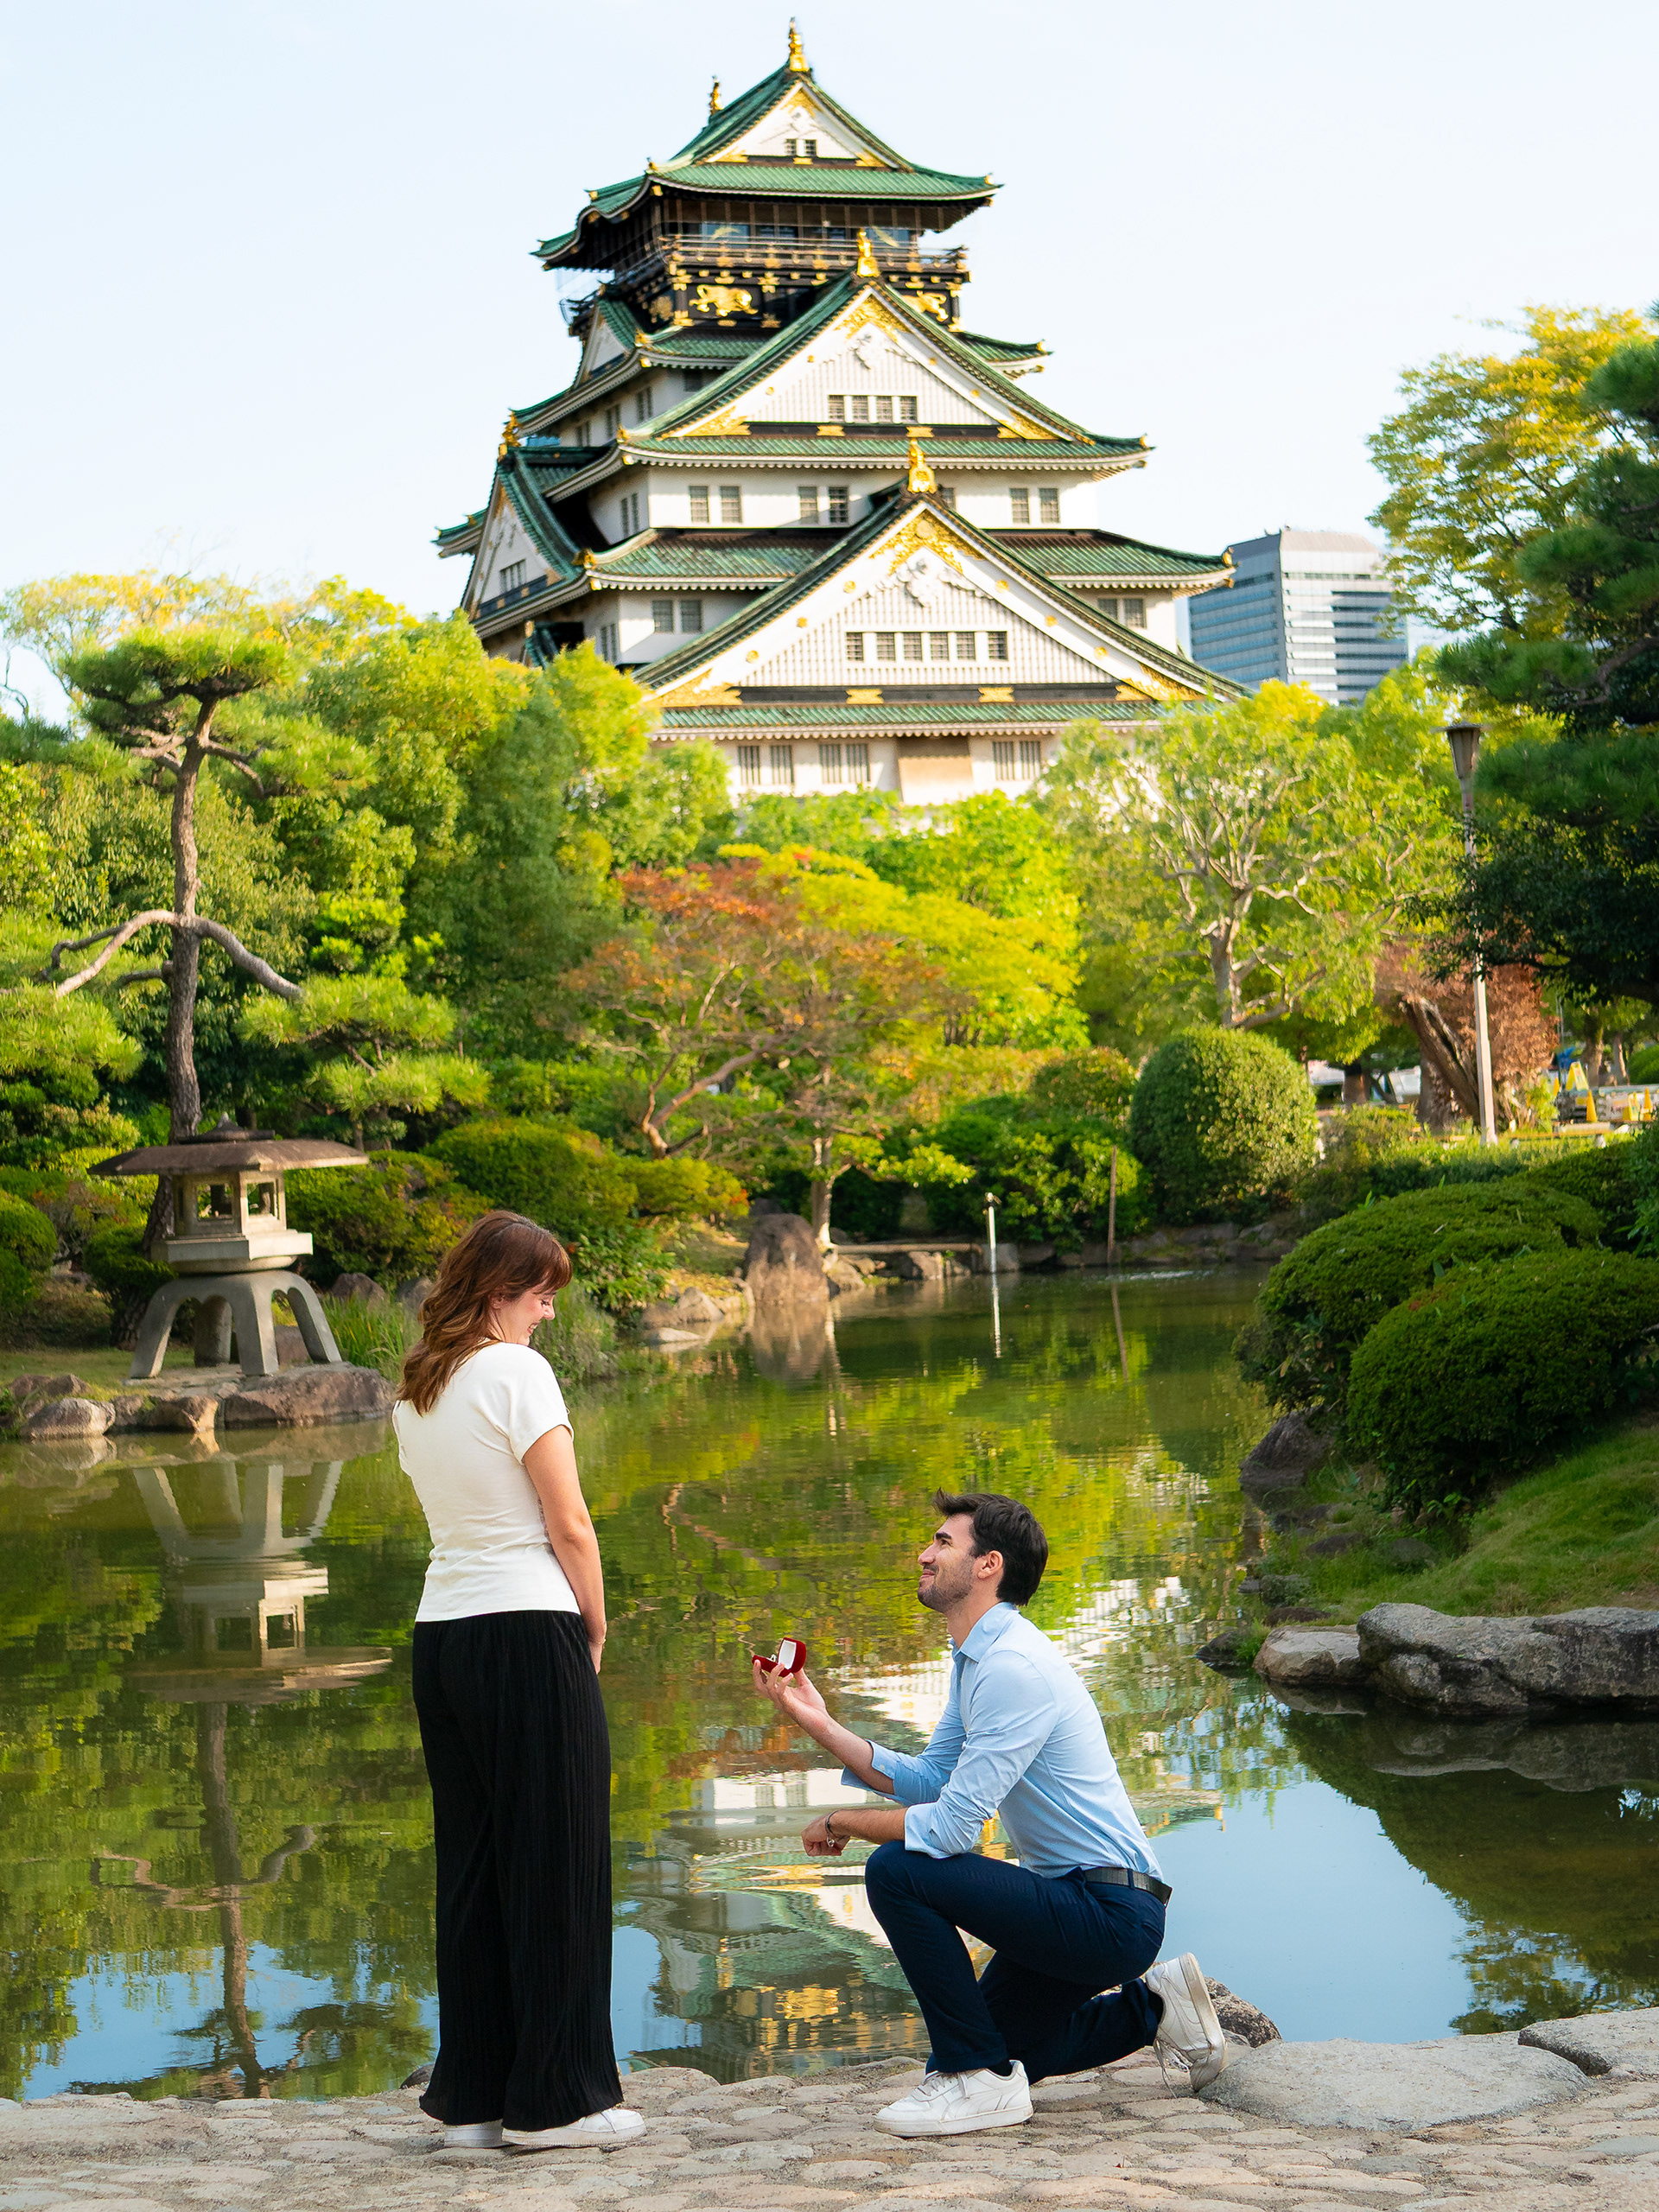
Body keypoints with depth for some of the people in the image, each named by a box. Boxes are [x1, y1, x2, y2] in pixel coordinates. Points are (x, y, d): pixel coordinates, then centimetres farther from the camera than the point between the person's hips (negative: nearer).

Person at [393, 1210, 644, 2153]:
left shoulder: (415, 1392, 14)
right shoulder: (516, 1372, -10)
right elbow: (570, 1527, -11)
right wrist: (595, 1631, 2)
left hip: (441, 1637, 8)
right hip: (527, 1633, -8)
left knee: (471, 1866, 12)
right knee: (557, 1866, 1)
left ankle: (472, 2096, 17)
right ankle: (556, 2099, 6)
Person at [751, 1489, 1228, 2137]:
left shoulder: (1012, 1668, -22)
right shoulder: (975, 1659, 11)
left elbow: (952, 1826, -25)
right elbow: (929, 1780, 10)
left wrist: (841, 1823, -10)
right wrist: (819, 1724, 3)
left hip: (1113, 1913, -11)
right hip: (1080, 1901, 11)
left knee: (897, 1871, -21)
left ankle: (979, 2079, -11)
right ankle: (1151, 2009, 28)